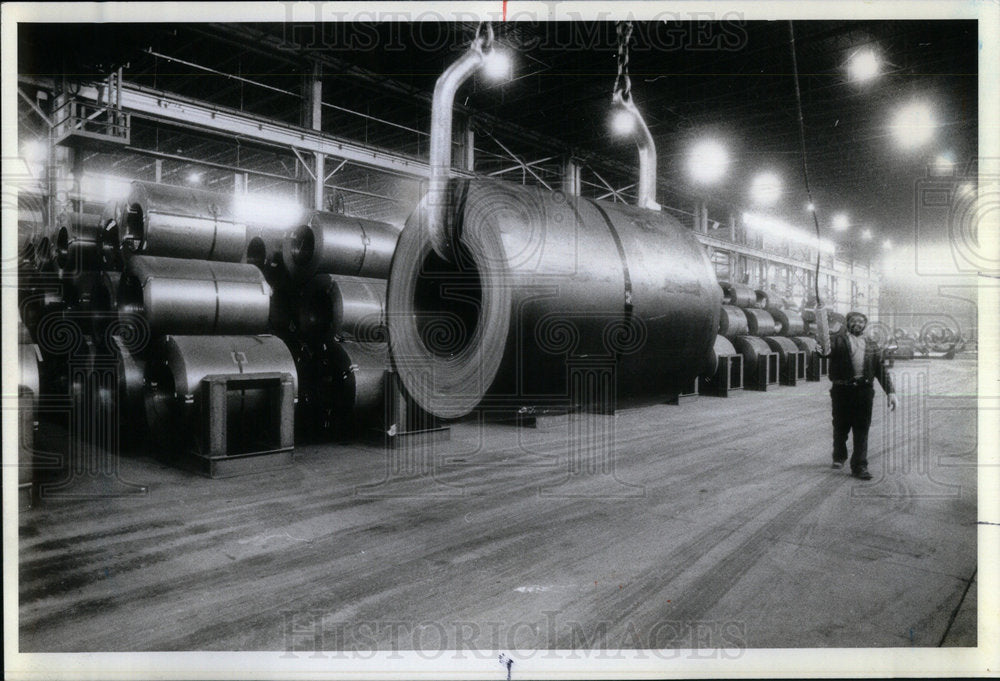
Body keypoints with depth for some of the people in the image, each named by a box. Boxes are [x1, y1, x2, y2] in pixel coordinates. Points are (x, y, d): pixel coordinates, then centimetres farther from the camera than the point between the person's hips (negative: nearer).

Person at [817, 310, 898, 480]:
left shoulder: (872, 345, 16)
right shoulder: (838, 339, 5)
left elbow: (881, 369, 14)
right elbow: (826, 350, -15)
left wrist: (890, 391, 7)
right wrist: (823, 350, -40)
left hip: (864, 390, 2)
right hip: (842, 389, -2)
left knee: (862, 429, 0)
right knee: (841, 427, 8)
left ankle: (860, 467, 5)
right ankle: (839, 456, 32)